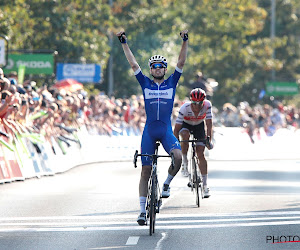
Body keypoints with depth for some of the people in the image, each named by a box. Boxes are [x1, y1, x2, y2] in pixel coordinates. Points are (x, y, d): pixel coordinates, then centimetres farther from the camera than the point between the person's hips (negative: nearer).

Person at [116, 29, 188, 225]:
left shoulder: (171, 83, 8)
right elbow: (133, 64, 4)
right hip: (149, 131, 1)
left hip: (166, 130, -1)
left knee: (178, 156, -29)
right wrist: (124, 43, -1)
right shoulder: (145, 83, 8)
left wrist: (185, 42, -10)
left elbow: (181, 63, 0)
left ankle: (167, 183, 0)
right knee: (145, 170, 0)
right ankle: (143, 210, 5)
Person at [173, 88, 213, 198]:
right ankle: (184, 162, -15)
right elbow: (177, 128, -30)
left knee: (200, 154, -10)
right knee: (185, 135, -37)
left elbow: (209, 124, -25)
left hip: (199, 126, 1)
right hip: (186, 125, -1)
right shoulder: (184, 108, -34)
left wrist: (208, 139, -33)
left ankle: (205, 185, -6)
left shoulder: (207, 105, -30)